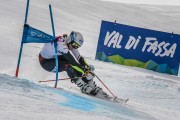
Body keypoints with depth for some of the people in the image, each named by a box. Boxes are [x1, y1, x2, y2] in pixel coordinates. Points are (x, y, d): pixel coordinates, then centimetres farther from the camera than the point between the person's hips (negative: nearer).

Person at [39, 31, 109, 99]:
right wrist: (84, 71, -36)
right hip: (45, 61, -8)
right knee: (68, 66, -30)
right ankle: (85, 88, -20)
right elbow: (73, 61, -37)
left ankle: (94, 88, -7)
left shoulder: (71, 44, -8)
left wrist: (88, 68, -18)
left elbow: (79, 58, -4)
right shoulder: (61, 44, -35)